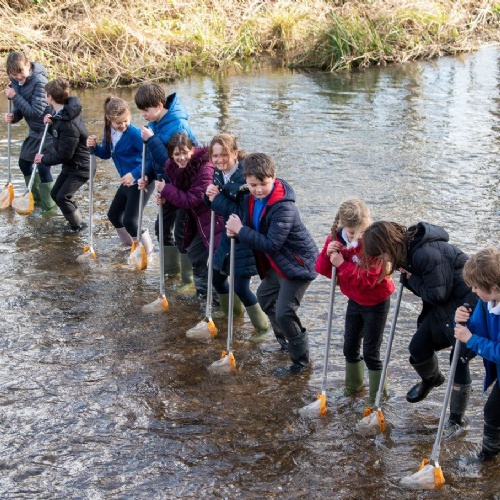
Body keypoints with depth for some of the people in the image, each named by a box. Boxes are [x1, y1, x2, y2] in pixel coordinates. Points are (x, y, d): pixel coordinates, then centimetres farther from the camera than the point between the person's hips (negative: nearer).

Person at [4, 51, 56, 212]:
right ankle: (37, 198, 33)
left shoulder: (39, 81, -25)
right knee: (24, 163, 16)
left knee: (43, 167, -10)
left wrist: (15, 97, -23)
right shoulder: (16, 82, -2)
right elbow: (21, 108, 7)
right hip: (35, 130, 9)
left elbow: (36, 111, -28)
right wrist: (13, 116, -15)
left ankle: (50, 207, 4)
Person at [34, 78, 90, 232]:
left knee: (62, 197, -11)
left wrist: (44, 158, -13)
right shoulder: (63, 110, -5)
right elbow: (51, 109, 20)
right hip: (71, 164, 10)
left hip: (80, 167, -10)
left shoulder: (68, 125, -32)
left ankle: (77, 225, 8)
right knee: (55, 193, 15)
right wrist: (49, 117, -4)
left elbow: (63, 155, -28)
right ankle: (77, 218, 29)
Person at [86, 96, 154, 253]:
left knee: (130, 220, -12)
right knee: (114, 215, 19)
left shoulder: (134, 133, -24)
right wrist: (94, 147, -7)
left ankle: (148, 251, 5)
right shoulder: (109, 131, 0)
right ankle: (128, 245, 39)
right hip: (127, 181, 9)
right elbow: (107, 154, 13)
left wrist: (135, 174, -33)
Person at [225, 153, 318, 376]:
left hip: (298, 264, -10)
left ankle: (301, 361, 5)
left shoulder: (284, 208, -31)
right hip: (276, 263, 10)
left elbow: (271, 244, -33)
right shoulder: (254, 198, -5)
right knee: (264, 297, 26)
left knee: (284, 313, -14)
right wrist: (236, 228, -16)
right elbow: (252, 226, 7)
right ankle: (285, 340, 47)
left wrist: (241, 231, -27)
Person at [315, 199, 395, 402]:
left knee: (370, 352, 0)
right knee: (350, 347, 20)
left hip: (375, 303, -7)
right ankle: (353, 385, 42)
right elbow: (323, 269, -5)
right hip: (354, 300, 7)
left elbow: (367, 280, -33)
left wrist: (342, 265, -31)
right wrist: (327, 254, -25)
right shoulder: (337, 238, -10)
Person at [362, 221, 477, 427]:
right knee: (418, 346, 10)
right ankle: (431, 379, 42)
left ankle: (456, 419, 12)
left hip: (464, 304, -9)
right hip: (443, 306, 9)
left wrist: (411, 279, -13)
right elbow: (423, 286, 8)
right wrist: (408, 277, -12)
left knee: (459, 358, 0)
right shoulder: (407, 248, -1)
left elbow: (437, 294, -26)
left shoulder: (425, 253, -31)